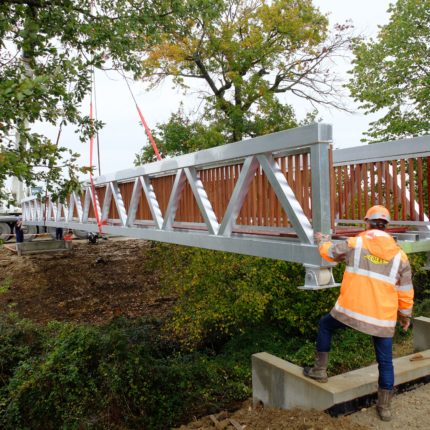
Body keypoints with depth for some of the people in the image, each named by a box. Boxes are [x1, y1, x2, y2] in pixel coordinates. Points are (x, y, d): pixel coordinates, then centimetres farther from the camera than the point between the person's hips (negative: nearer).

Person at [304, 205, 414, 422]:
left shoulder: (354, 243, -4)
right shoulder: (400, 255, 2)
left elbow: (329, 252, 15)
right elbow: (406, 293, 7)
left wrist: (322, 240, 37)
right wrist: (405, 315, 22)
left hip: (350, 310, -2)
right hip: (383, 318, 2)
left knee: (325, 325, 25)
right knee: (385, 361, 17)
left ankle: (320, 369, 28)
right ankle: (384, 407, 25)